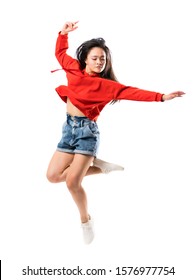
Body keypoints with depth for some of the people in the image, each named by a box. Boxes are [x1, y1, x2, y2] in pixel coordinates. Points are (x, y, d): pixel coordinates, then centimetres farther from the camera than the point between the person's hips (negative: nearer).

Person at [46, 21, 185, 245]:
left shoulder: (106, 84, -4)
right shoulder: (74, 70, 6)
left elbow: (130, 92, -15)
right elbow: (60, 52, 22)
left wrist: (161, 97, -24)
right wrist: (64, 32, 8)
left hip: (87, 130, -5)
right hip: (69, 127, 5)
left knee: (72, 182, -13)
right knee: (53, 176, 1)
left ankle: (86, 220, 14)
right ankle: (100, 167, 14)